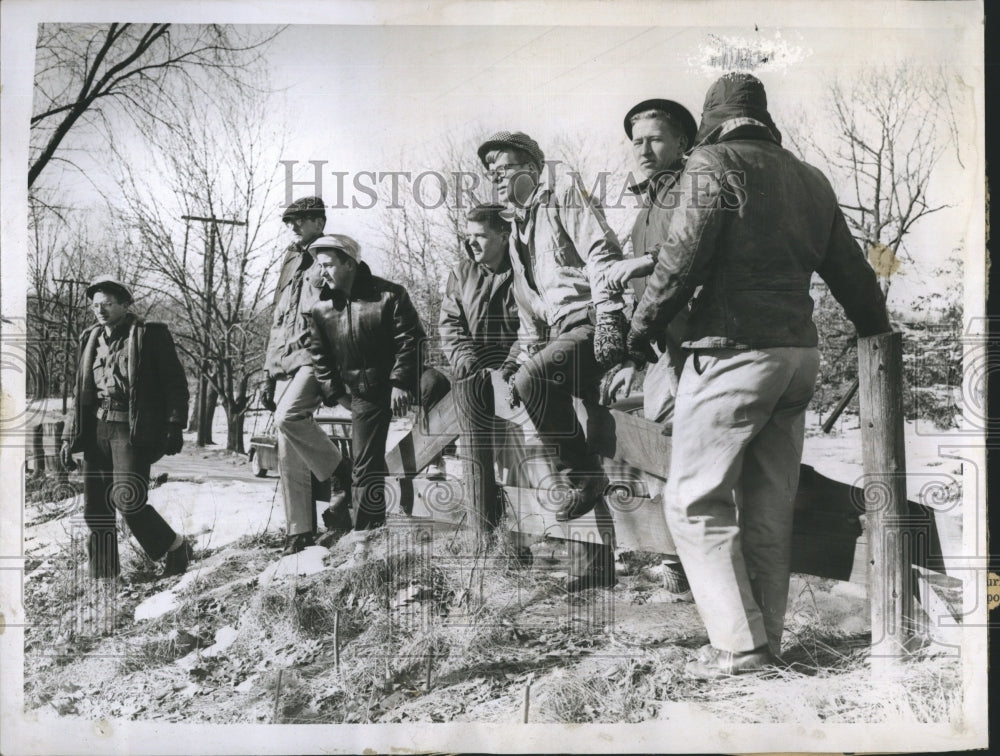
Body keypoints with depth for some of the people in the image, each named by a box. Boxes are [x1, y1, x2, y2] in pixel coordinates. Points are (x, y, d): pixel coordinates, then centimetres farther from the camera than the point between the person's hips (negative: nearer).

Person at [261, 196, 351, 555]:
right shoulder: (290, 263, 23)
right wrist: (269, 374, 18)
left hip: (316, 359, -7)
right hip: (285, 363, 7)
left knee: (288, 417, -29)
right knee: (288, 453, 2)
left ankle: (342, 475, -8)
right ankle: (300, 530, 7)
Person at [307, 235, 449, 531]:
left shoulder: (389, 294, -10)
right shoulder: (320, 308, 3)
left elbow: (411, 339, -12)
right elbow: (320, 356, 11)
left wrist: (401, 382, -18)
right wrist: (334, 393, 5)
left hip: (399, 381, -3)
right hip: (363, 393, 4)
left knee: (435, 385, -38)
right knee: (366, 464, 7)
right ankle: (367, 529, 19)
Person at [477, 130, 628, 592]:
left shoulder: (563, 191, 3)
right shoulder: (519, 229, 26)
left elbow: (602, 252, -11)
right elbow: (529, 307, 27)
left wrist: (608, 315, -22)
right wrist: (524, 356, 17)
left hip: (594, 329, -8)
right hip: (562, 337, 9)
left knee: (532, 382, -31)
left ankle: (580, 475, -12)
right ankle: (592, 569, 12)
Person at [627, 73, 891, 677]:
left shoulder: (713, 164, -4)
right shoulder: (811, 179, 16)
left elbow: (681, 261, -12)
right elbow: (852, 273, 18)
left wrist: (640, 330, 0)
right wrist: (882, 338, 29)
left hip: (734, 350, -7)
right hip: (800, 351, 8)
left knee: (696, 500, 0)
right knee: (769, 508, 12)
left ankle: (739, 645, -1)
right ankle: (769, 641, 18)